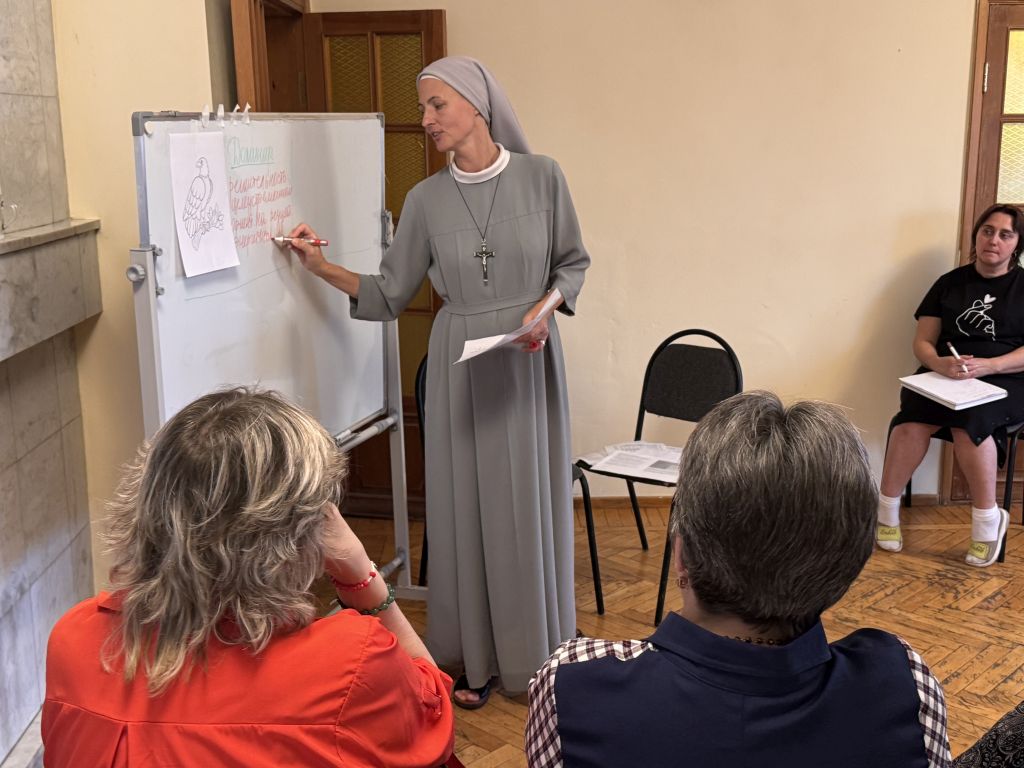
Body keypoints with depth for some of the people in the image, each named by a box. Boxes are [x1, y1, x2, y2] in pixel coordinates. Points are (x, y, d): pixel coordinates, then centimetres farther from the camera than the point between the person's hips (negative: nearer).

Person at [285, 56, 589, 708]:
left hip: (530, 359, -1)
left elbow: (573, 262, 5)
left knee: (531, 502, 5)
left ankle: (537, 655, 22)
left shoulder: (541, 176, -3)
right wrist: (323, 268, -7)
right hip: (459, 365, 2)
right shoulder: (427, 199, 2)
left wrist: (545, 306, -13)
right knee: (466, 504, 5)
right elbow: (391, 294, 4)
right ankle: (476, 658, 20)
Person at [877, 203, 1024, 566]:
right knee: (912, 418, -33)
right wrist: (941, 364, -15)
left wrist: (987, 365, -19)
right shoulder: (950, 282, 14)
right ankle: (886, 512, -21)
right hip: (944, 376, 2)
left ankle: (987, 520, -21)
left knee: (968, 420, -37)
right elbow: (923, 342, 8)